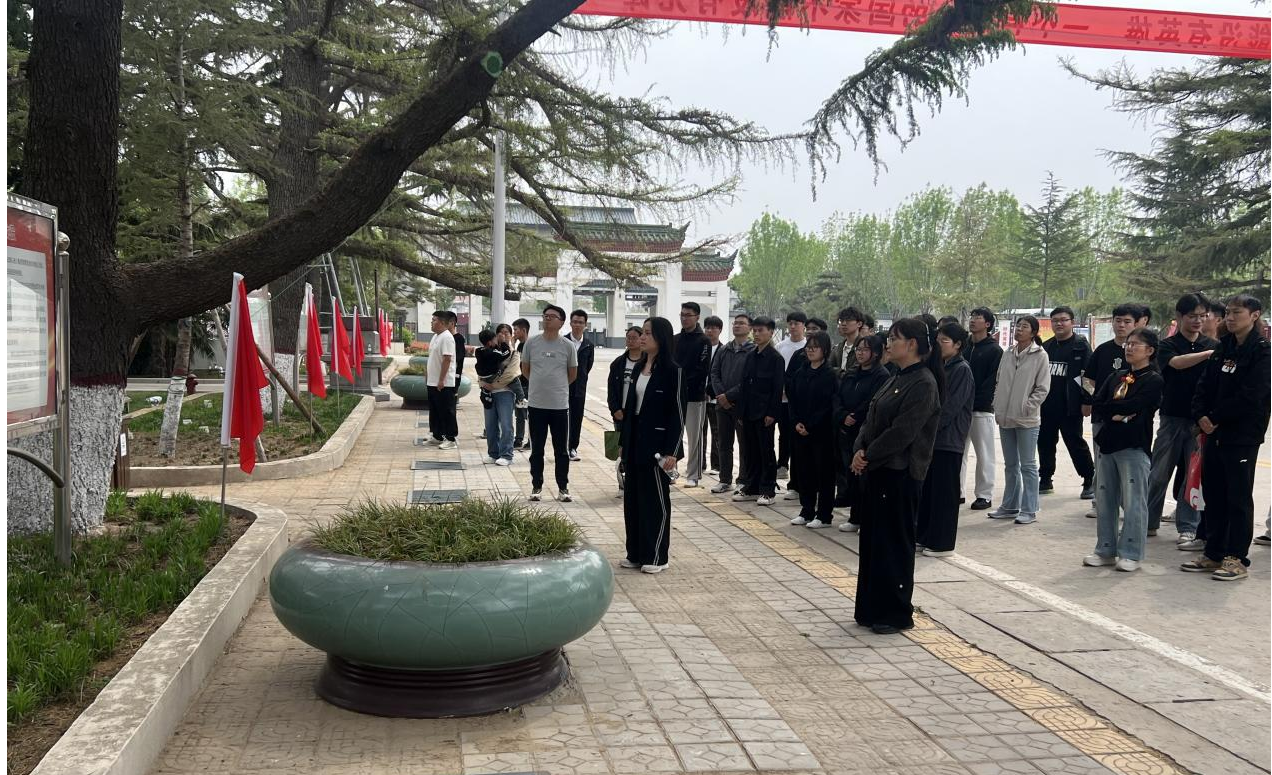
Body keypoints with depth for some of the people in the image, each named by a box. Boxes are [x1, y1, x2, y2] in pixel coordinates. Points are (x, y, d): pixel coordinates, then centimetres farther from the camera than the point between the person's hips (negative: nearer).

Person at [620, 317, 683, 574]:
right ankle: (636, 553, 22)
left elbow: (678, 414, -12)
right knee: (632, 497, 11)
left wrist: (670, 452, -15)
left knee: (656, 499, 2)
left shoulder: (672, 371, -11)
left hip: (656, 442, -7)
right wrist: (624, 442, 12)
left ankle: (656, 556, 13)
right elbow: (631, 406, 13)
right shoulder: (640, 367, 10)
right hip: (635, 440, 7)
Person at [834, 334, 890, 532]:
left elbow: (873, 404, -16)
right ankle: (855, 517, 20)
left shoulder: (882, 376, -7)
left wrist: (854, 418, -13)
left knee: (862, 474, -5)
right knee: (850, 470, 9)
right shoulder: (849, 375, 16)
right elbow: (837, 398, 8)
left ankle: (858, 518, 3)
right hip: (846, 432, 7)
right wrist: (843, 416, -9)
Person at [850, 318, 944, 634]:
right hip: (878, 470, 9)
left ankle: (896, 614, 13)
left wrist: (868, 456, -13)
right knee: (873, 540, 13)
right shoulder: (897, 380, 13)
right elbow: (873, 420, 13)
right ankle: (872, 609, 24)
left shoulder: (923, 384, -15)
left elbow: (902, 432, -21)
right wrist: (861, 450, -3)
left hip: (901, 474, -9)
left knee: (894, 543, 1)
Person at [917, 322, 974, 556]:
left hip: (949, 439, -8)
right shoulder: (941, 367, 14)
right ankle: (925, 536, 20)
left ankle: (942, 543, 5)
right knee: (927, 488, 11)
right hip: (932, 437, 8)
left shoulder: (962, 370, -10)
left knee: (944, 492, -2)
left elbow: (951, 406, -16)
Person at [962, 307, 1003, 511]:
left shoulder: (994, 350, -2)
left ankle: (984, 495, 8)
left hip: (982, 410, -5)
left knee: (984, 455, 2)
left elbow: (991, 382, -10)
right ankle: (956, 491, 13)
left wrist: (974, 402, -17)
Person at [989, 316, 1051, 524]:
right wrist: (997, 405, 6)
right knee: (1010, 465, 15)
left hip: (1027, 420, -6)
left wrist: (1027, 407, -14)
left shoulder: (1040, 355, -8)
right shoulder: (1008, 354, 9)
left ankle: (1029, 510, 6)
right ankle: (1010, 506, 25)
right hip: (1005, 418, 6)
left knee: (1028, 465, -1)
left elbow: (1043, 388, -9)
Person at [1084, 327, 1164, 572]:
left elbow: (1133, 406, -18)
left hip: (1134, 447, -6)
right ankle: (1105, 550, 20)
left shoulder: (1153, 380, -4)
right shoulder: (1116, 376, 14)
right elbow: (1096, 408, 4)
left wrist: (1108, 408, -4)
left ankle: (1131, 554, 6)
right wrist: (1117, 413, -13)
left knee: (1133, 502, -3)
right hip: (1107, 443, 7)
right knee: (1104, 499, 10)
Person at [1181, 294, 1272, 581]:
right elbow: (1204, 385, 9)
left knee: (1238, 497, 0)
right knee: (1213, 493, 11)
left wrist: (1216, 417, -14)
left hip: (1243, 436, -7)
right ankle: (1214, 554, 21)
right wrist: (1201, 416, -7)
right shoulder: (1222, 348, 12)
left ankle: (1237, 559, 9)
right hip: (1215, 432, 7)